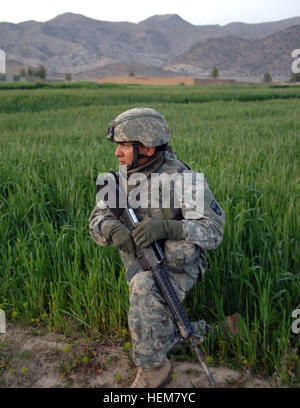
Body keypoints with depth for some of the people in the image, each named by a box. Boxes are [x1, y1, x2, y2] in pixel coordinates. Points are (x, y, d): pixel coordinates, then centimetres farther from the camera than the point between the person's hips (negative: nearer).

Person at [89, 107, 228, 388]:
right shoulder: (125, 177, -7)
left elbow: (213, 232, -25)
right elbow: (98, 219, -9)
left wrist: (165, 227, -42)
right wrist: (114, 230, -34)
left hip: (178, 268, -6)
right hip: (140, 267, 6)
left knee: (145, 291, -34)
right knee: (150, 329, 10)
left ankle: (154, 368, -11)